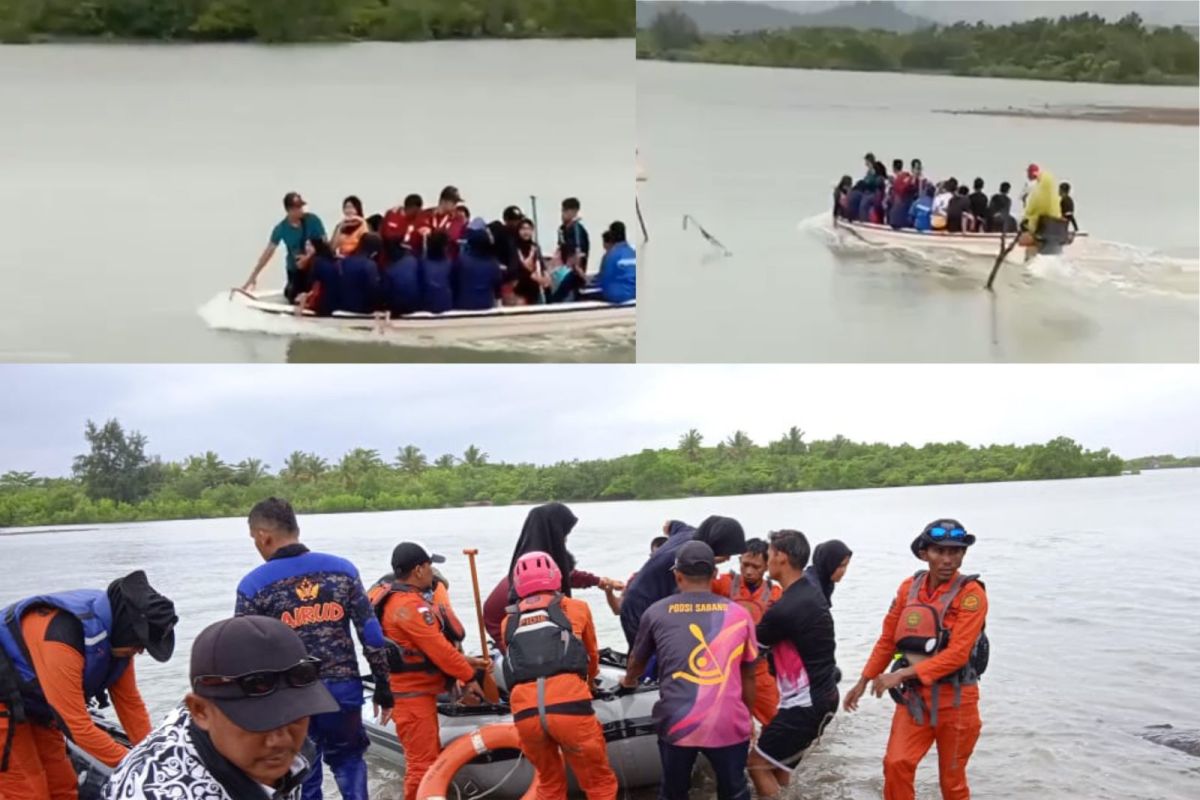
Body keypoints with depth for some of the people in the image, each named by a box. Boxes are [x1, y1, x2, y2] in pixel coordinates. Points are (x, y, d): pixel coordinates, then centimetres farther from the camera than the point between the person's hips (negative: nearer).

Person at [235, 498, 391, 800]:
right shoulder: (342, 569, 1)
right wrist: (382, 684, 9)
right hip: (343, 689, 2)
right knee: (348, 761, 22)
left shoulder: (254, 585, -7)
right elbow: (371, 633, 1)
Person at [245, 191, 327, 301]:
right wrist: (253, 276, -10)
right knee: (295, 302, 1)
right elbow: (268, 252, -7)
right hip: (295, 271, 1)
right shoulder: (281, 228, -9)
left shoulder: (313, 220, -11)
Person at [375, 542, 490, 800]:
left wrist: (466, 661, 12)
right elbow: (437, 648, -20)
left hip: (417, 693, 11)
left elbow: (434, 644, 17)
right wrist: (469, 677, -10)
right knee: (422, 763, -8)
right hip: (413, 695, -11)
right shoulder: (410, 605, -20)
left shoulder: (399, 599, 14)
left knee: (430, 758, 20)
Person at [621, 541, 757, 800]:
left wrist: (629, 680, 46)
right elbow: (748, 676, 14)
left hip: (677, 724, 0)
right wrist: (748, 717, 30)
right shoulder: (739, 614, 6)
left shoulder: (657, 613, 6)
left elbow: (637, 661, 24)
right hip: (729, 724, 0)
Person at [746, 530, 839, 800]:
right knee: (777, 763, 19)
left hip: (806, 702, -9)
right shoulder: (812, 593, 6)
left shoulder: (785, 609, -23)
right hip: (820, 695, 9)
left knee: (759, 764, -1)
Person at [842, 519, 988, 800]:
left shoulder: (971, 593, -14)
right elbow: (888, 639, 10)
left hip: (955, 698, -4)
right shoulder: (909, 587, 2)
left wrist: (902, 674, -24)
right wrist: (864, 682, 9)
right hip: (913, 695, 4)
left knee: (952, 777, 8)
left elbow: (957, 654, -20)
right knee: (896, 764, -9)